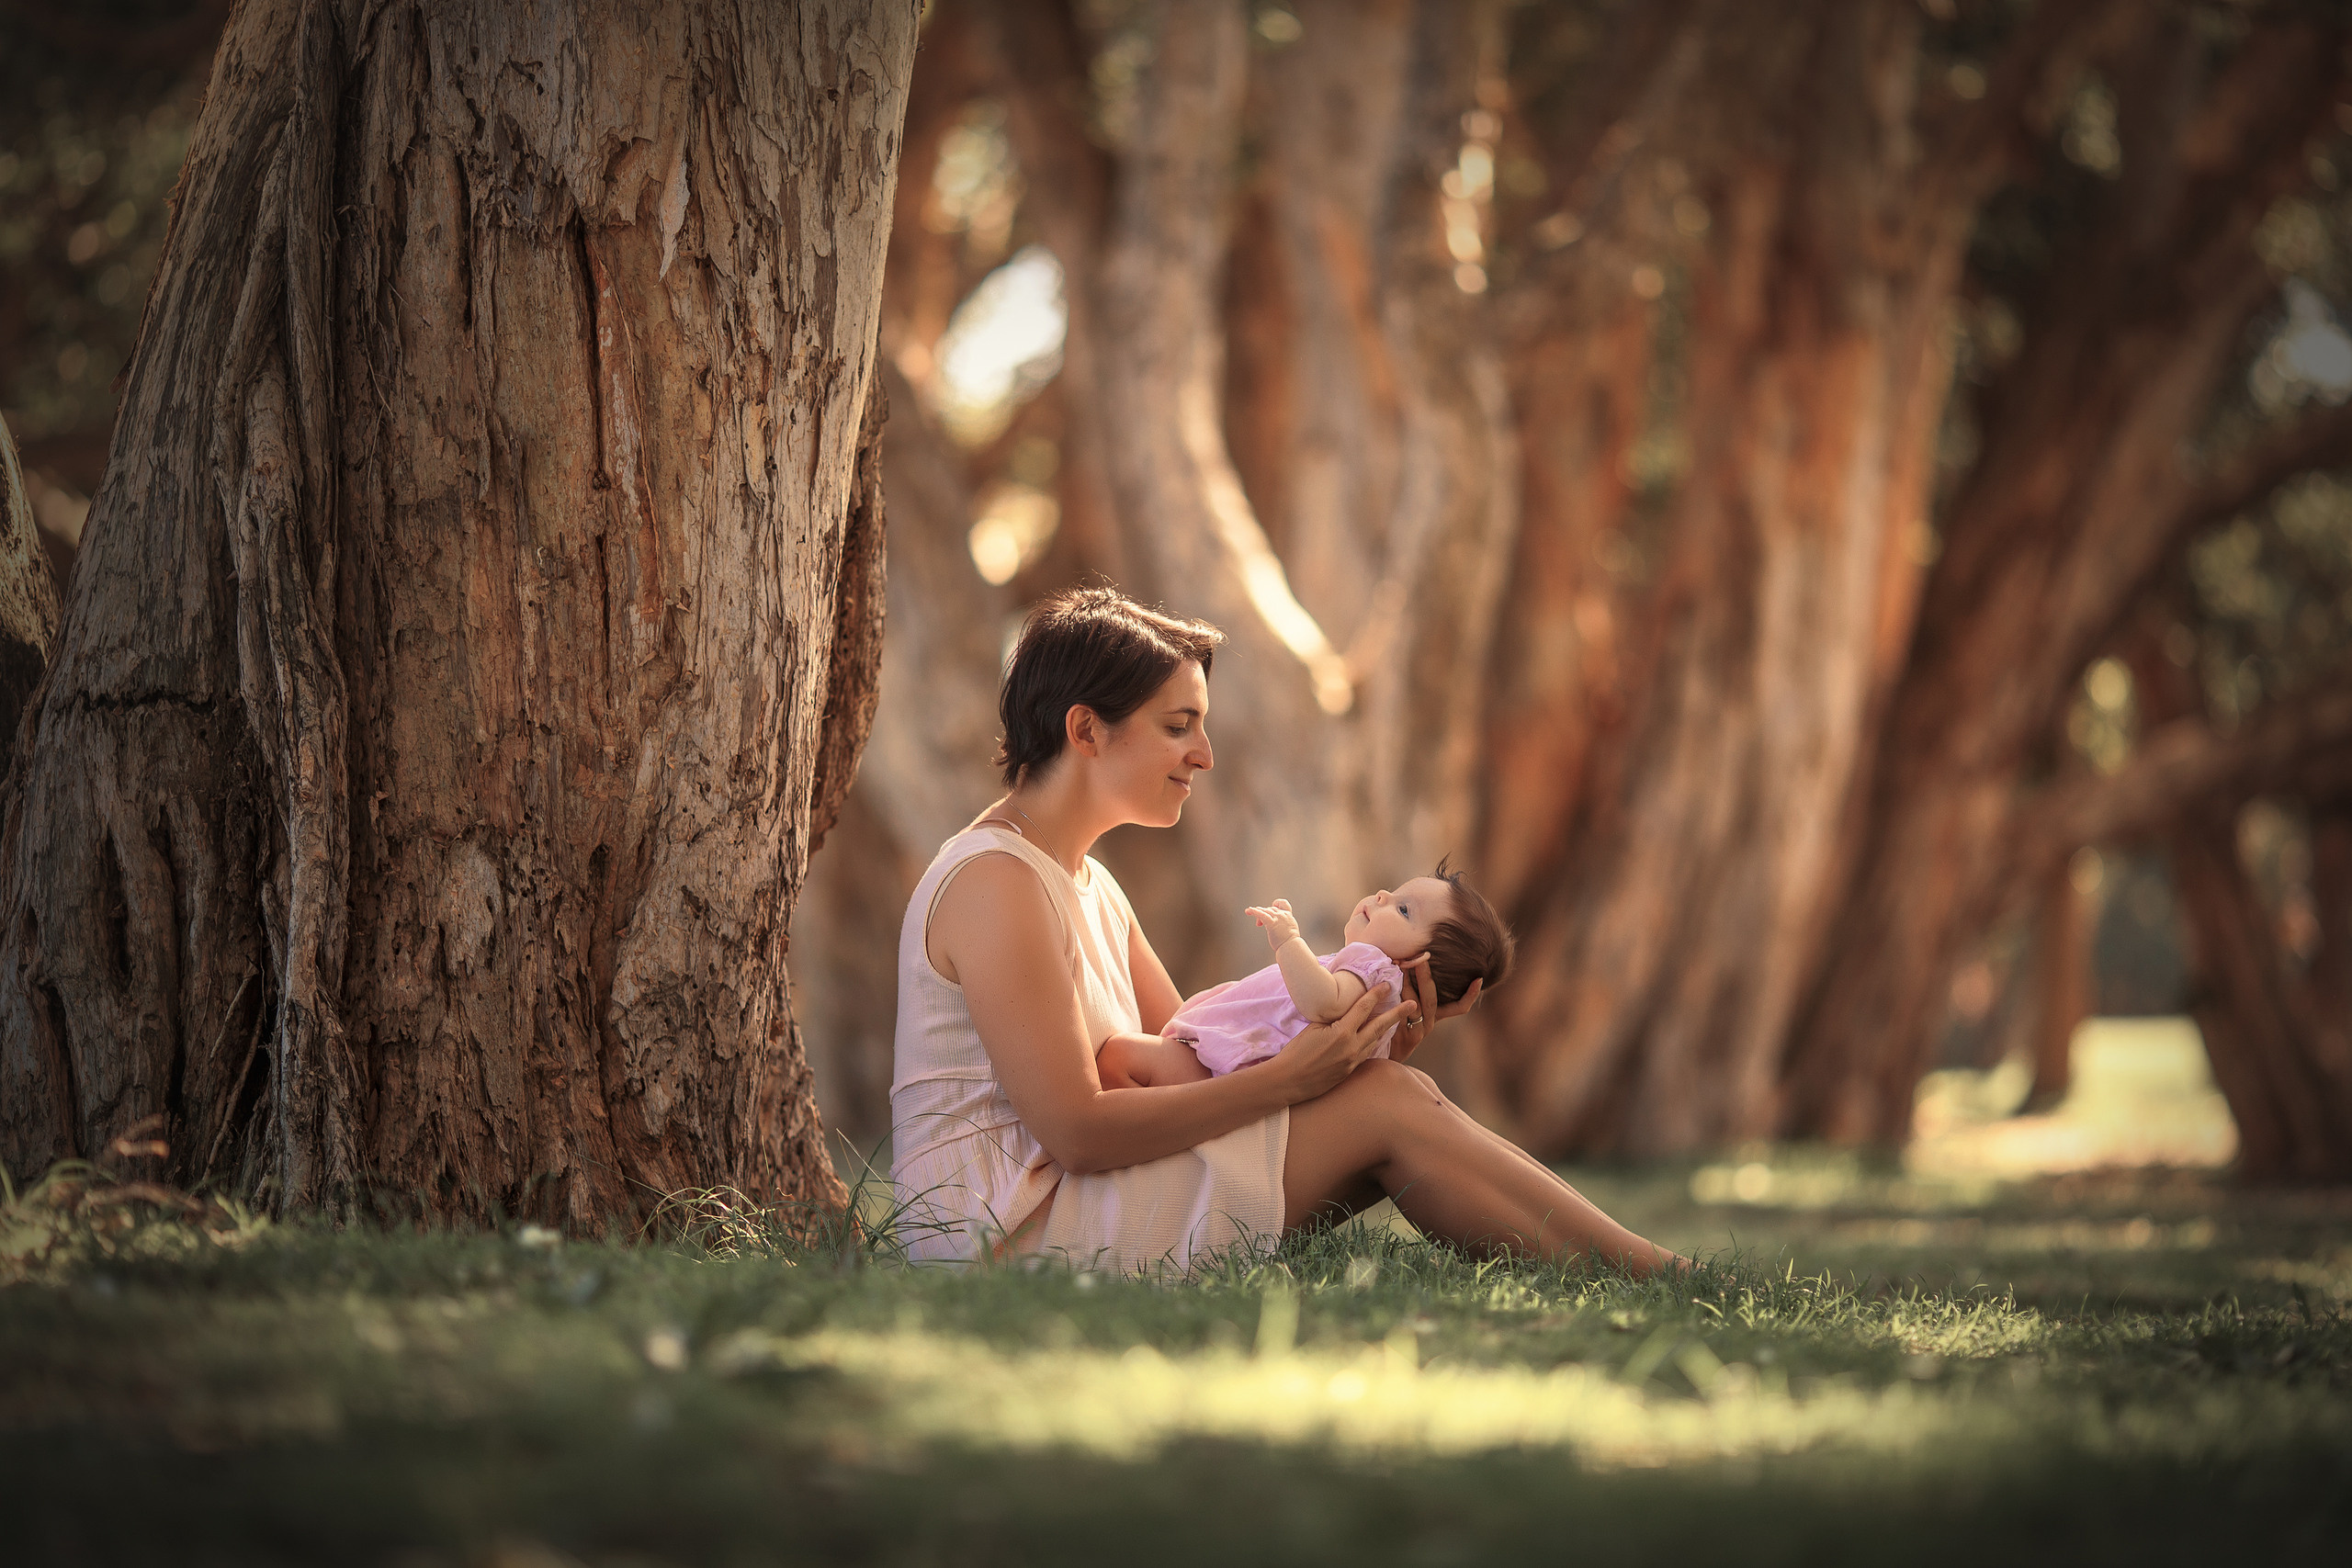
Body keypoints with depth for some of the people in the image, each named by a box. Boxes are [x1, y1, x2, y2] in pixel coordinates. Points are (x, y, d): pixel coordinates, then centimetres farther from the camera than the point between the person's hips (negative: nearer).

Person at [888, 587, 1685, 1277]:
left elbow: (1189, 1060, 11)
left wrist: (1364, 1035, -3)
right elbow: (1078, 1131, -21)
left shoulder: (1087, 885, 18)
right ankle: (1663, 1283, -9)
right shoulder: (994, 881, -15)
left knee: (1394, 1088, -2)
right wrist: (1288, 1078, -19)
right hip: (1007, 1234, -9)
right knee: (1386, 1108, -13)